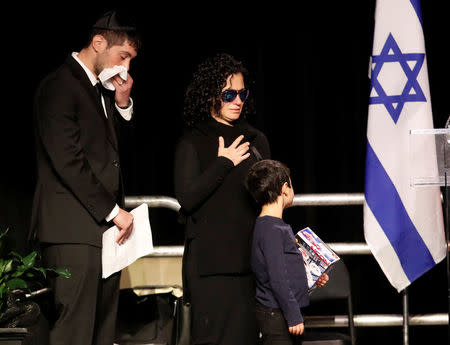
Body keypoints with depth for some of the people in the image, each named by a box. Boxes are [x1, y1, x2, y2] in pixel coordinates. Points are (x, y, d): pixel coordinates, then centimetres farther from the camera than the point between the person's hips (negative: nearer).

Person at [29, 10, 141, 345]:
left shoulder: (105, 89, 20)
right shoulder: (59, 86, -8)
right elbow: (68, 162, -15)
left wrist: (123, 103, 8)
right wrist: (113, 211, -13)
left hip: (104, 227, 9)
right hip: (74, 231, -9)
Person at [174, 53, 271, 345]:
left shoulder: (256, 140, 15)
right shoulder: (193, 143, 1)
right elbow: (187, 198, -10)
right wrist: (223, 164, -6)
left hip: (251, 257, 4)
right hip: (212, 263, -4)